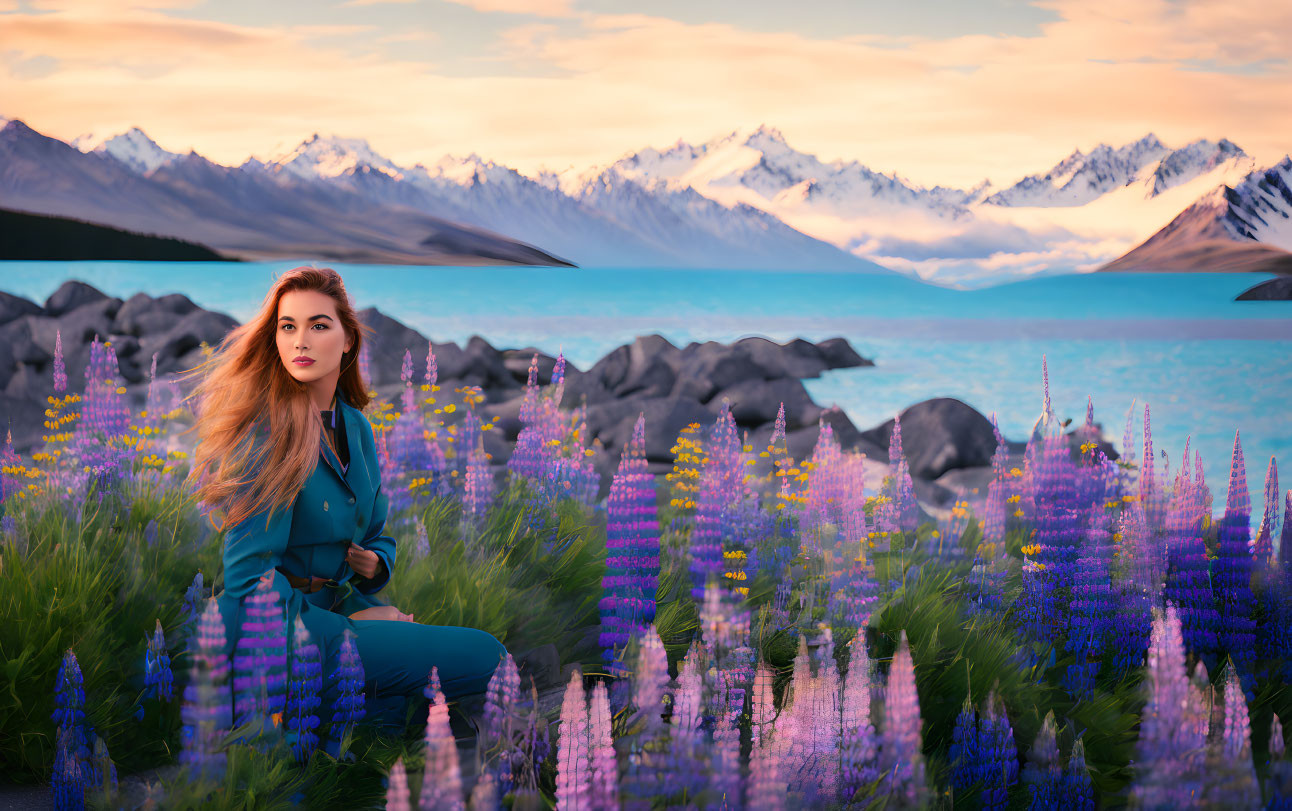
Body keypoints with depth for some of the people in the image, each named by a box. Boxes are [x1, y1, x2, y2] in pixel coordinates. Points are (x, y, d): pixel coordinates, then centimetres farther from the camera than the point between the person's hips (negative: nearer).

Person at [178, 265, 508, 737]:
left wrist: (375, 561, -1)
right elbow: (250, 578, -18)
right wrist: (346, 628, -18)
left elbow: (376, 536, 23)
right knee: (484, 658, -16)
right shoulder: (266, 433, -15)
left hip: (341, 604, 8)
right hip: (273, 635, -8)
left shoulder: (355, 426, 10)